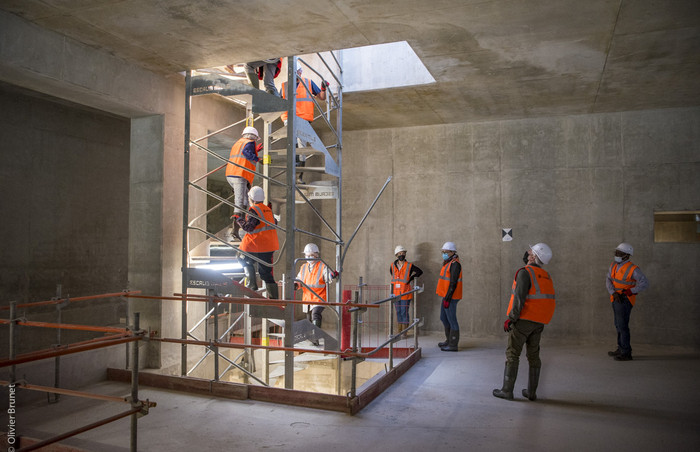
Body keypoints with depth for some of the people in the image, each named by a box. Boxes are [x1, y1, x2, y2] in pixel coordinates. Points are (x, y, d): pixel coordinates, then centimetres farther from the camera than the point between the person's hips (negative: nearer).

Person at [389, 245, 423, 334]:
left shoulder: (410, 266, -5)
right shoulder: (392, 266, 6)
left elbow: (420, 272, 5)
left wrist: (411, 278, -2)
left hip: (405, 294, -4)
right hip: (396, 293, 4)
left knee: (404, 313, -3)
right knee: (398, 312, 11)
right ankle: (399, 332, 20)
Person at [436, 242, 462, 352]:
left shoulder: (455, 264, -16)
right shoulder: (448, 263, 17)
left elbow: (453, 283, -21)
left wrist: (447, 298, -23)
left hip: (450, 297, -11)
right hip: (446, 296, 11)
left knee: (451, 319, -5)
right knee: (444, 318, 19)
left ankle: (453, 345, 1)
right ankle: (449, 340, 31)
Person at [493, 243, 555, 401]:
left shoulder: (525, 272, -14)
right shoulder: (546, 276, 11)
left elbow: (519, 298, -21)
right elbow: (548, 299, 13)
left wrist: (510, 318, -16)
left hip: (523, 319, -7)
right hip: (539, 322, 7)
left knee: (512, 354, 0)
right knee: (533, 355, 13)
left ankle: (507, 390, 3)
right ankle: (531, 391, 18)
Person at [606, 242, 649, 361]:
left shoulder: (633, 269, -16)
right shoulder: (614, 266, 5)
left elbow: (645, 283, -19)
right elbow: (608, 280, -2)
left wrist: (629, 292, -21)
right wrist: (614, 293, -18)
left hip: (625, 300, -8)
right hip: (616, 299, 8)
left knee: (622, 325, -9)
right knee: (618, 325, 17)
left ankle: (626, 353, -4)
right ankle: (621, 348, 29)